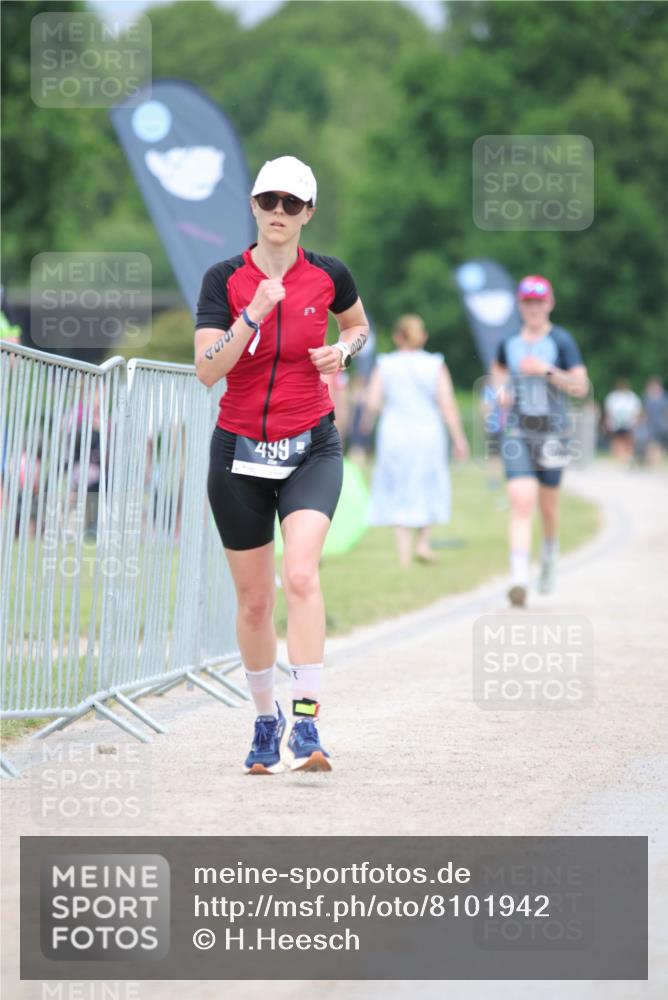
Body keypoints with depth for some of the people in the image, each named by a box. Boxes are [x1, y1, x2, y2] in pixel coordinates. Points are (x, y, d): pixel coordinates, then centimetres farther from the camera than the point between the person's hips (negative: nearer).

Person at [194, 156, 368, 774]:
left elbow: (359, 326, 22)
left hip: (311, 449, -1)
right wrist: (255, 314, -26)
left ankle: (305, 725, -26)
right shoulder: (225, 279, -5)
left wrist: (343, 351, 0)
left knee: (301, 574, -23)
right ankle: (265, 722, 27)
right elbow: (207, 370, -15)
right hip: (239, 450, 1)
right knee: (253, 599, 7)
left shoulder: (328, 276, -1)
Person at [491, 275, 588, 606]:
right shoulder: (509, 342, 6)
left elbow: (581, 387, -9)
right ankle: (519, 579, -24)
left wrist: (547, 370, -20)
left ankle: (550, 554, 45)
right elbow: (498, 367, 28)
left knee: (548, 505, 13)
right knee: (521, 503, -15)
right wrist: (501, 388, 7)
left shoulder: (561, 341, -5)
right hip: (517, 432, 1)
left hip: (551, 431, -1)